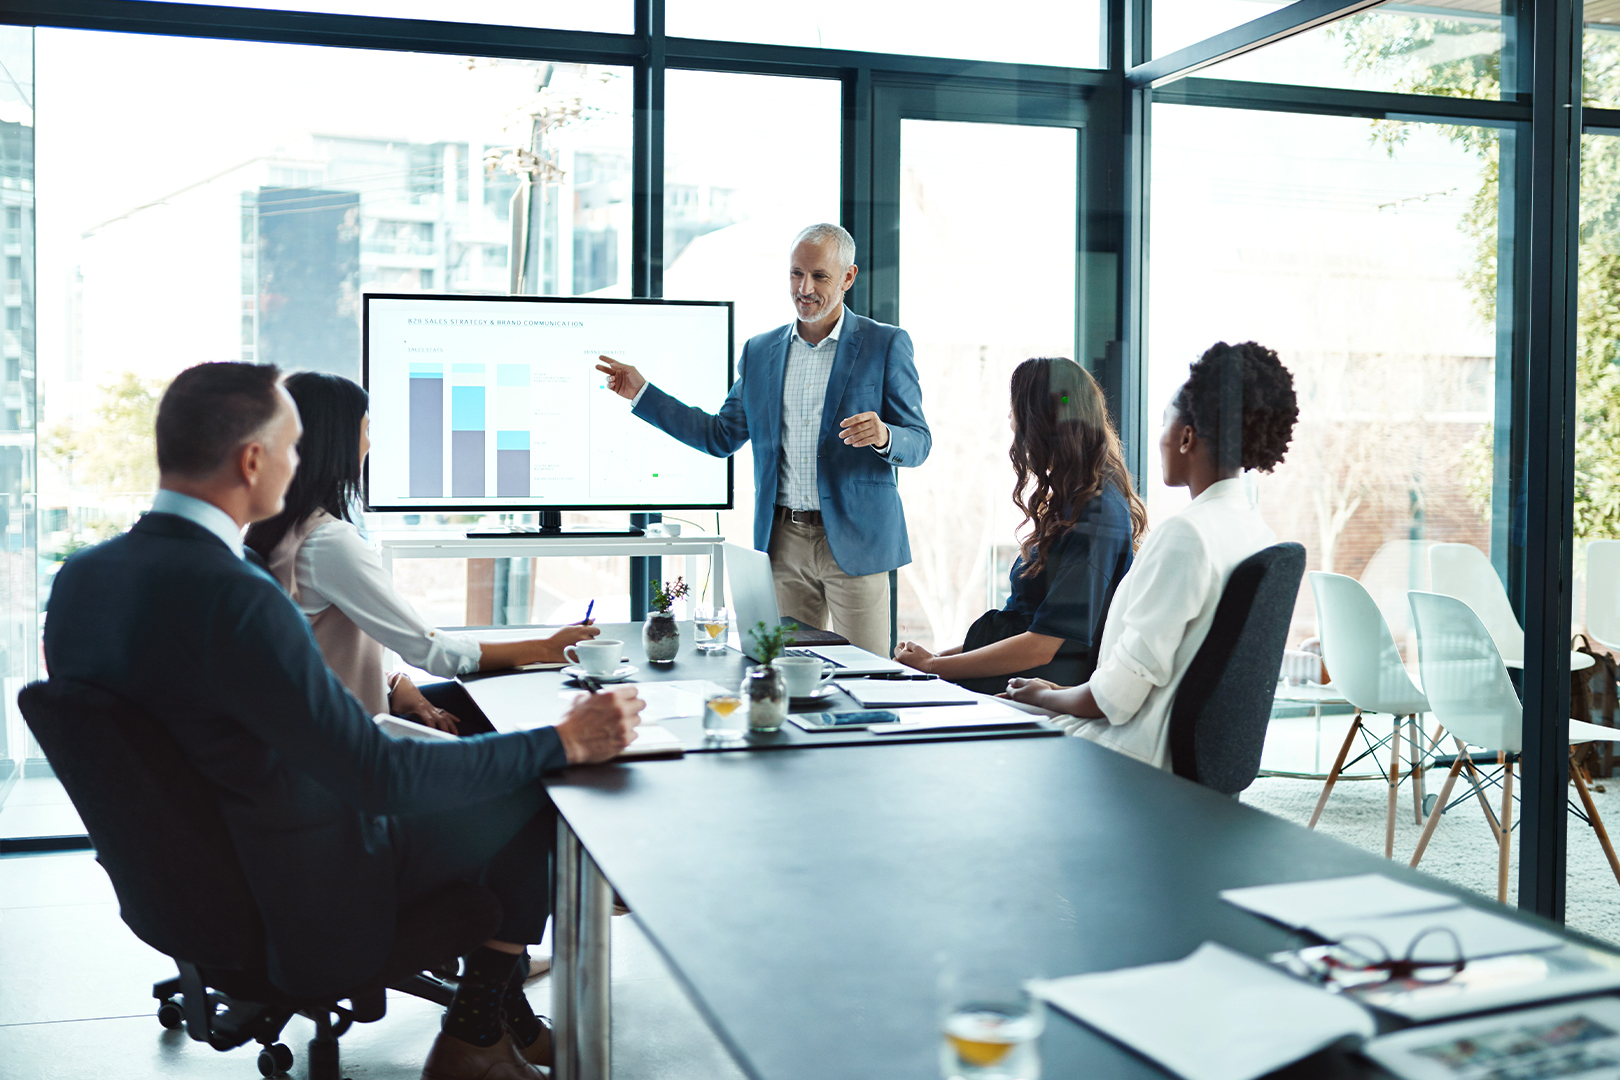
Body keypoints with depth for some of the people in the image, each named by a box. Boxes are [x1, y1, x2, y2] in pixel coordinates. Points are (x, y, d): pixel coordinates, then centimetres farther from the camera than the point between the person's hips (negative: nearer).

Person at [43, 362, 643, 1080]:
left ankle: (500, 1002, 30)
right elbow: (380, 774, -30)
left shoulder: (77, 577, -4)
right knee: (536, 802, 4)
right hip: (301, 913, -9)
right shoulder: (236, 599, -32)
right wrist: (567, 740, -21)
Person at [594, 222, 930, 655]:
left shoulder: (886, 344, 0)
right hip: (783, 543, 4)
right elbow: (722, 437, 17)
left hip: (854, 541, -3)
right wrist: (641, 392, 13)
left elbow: (918, 443, -1)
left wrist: (883, 436, -24)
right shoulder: (760, 351, 12)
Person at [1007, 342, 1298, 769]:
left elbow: (1120, 692, -20)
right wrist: (1063, 692, 16)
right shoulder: (1259, 534, 7)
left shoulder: (1184, 535, -22)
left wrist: (1043, 697, -1)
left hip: (1145, 754, -9)